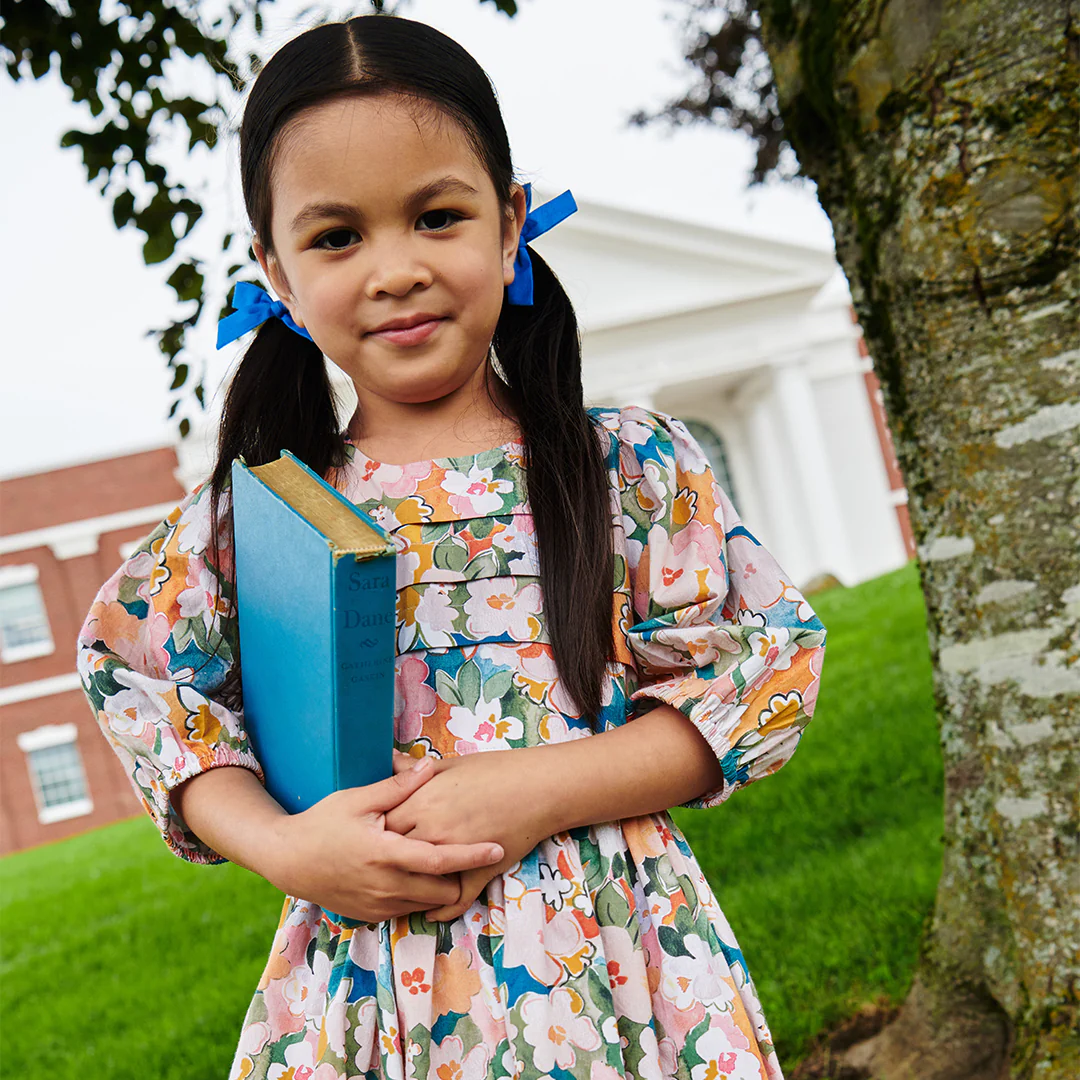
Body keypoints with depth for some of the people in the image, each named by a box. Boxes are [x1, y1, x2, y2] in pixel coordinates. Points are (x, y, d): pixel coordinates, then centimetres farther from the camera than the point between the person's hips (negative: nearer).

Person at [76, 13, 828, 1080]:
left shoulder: (635, 466, -5)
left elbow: (767, 664, -5)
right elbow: (133, 685, 7)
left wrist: (533, 792, -17)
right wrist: (283, 848, -11)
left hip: (609, 962, -1)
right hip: (366, 994, 1)